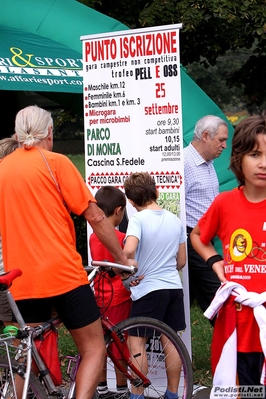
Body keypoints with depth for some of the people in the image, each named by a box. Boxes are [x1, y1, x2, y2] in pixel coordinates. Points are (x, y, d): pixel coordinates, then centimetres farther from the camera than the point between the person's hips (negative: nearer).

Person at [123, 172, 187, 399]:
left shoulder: (138, 219, -13)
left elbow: (129, 250, -30)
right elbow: (181, 261, 11)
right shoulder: (175, 220, 6)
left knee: (137, 342, 1)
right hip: (174, 287, 6)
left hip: (148, 289, -6)